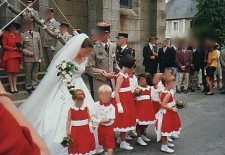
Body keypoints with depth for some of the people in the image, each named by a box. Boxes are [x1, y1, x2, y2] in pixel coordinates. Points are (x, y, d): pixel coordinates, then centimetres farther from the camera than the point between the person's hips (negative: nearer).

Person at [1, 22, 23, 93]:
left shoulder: (18, 35, 14)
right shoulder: (5, 35, -1)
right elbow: (4, 46, -5)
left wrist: (19, 47, -3)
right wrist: (13, 48, -12)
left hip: (17, 55, 4)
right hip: (9, 55, -4)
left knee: (15, 71, 4)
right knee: (10, 71, -1)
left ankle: (15, 86, 10)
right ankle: (11, 87, 5)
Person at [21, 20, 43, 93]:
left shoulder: (37, 34, 16)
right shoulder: (23, 35, 4)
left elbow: (40, 45, 15)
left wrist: (41, 56, 10)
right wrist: (27, 52, -12)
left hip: (37, 57, 3)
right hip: (28, 58, -3)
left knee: (35, 73, 7)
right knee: (28, 73, 1)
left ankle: (35, 86, 16)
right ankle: (28, 87, 11)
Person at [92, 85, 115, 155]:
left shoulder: (111, 107, -20)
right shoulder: (97, 104, -7)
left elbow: (108, 119, -22)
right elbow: (94, 116, 3)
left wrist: (98, 121, -27)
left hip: (108, 127, -5)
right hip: (100, 127, 5)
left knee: (109, 145, 4)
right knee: (103, 144, 24)